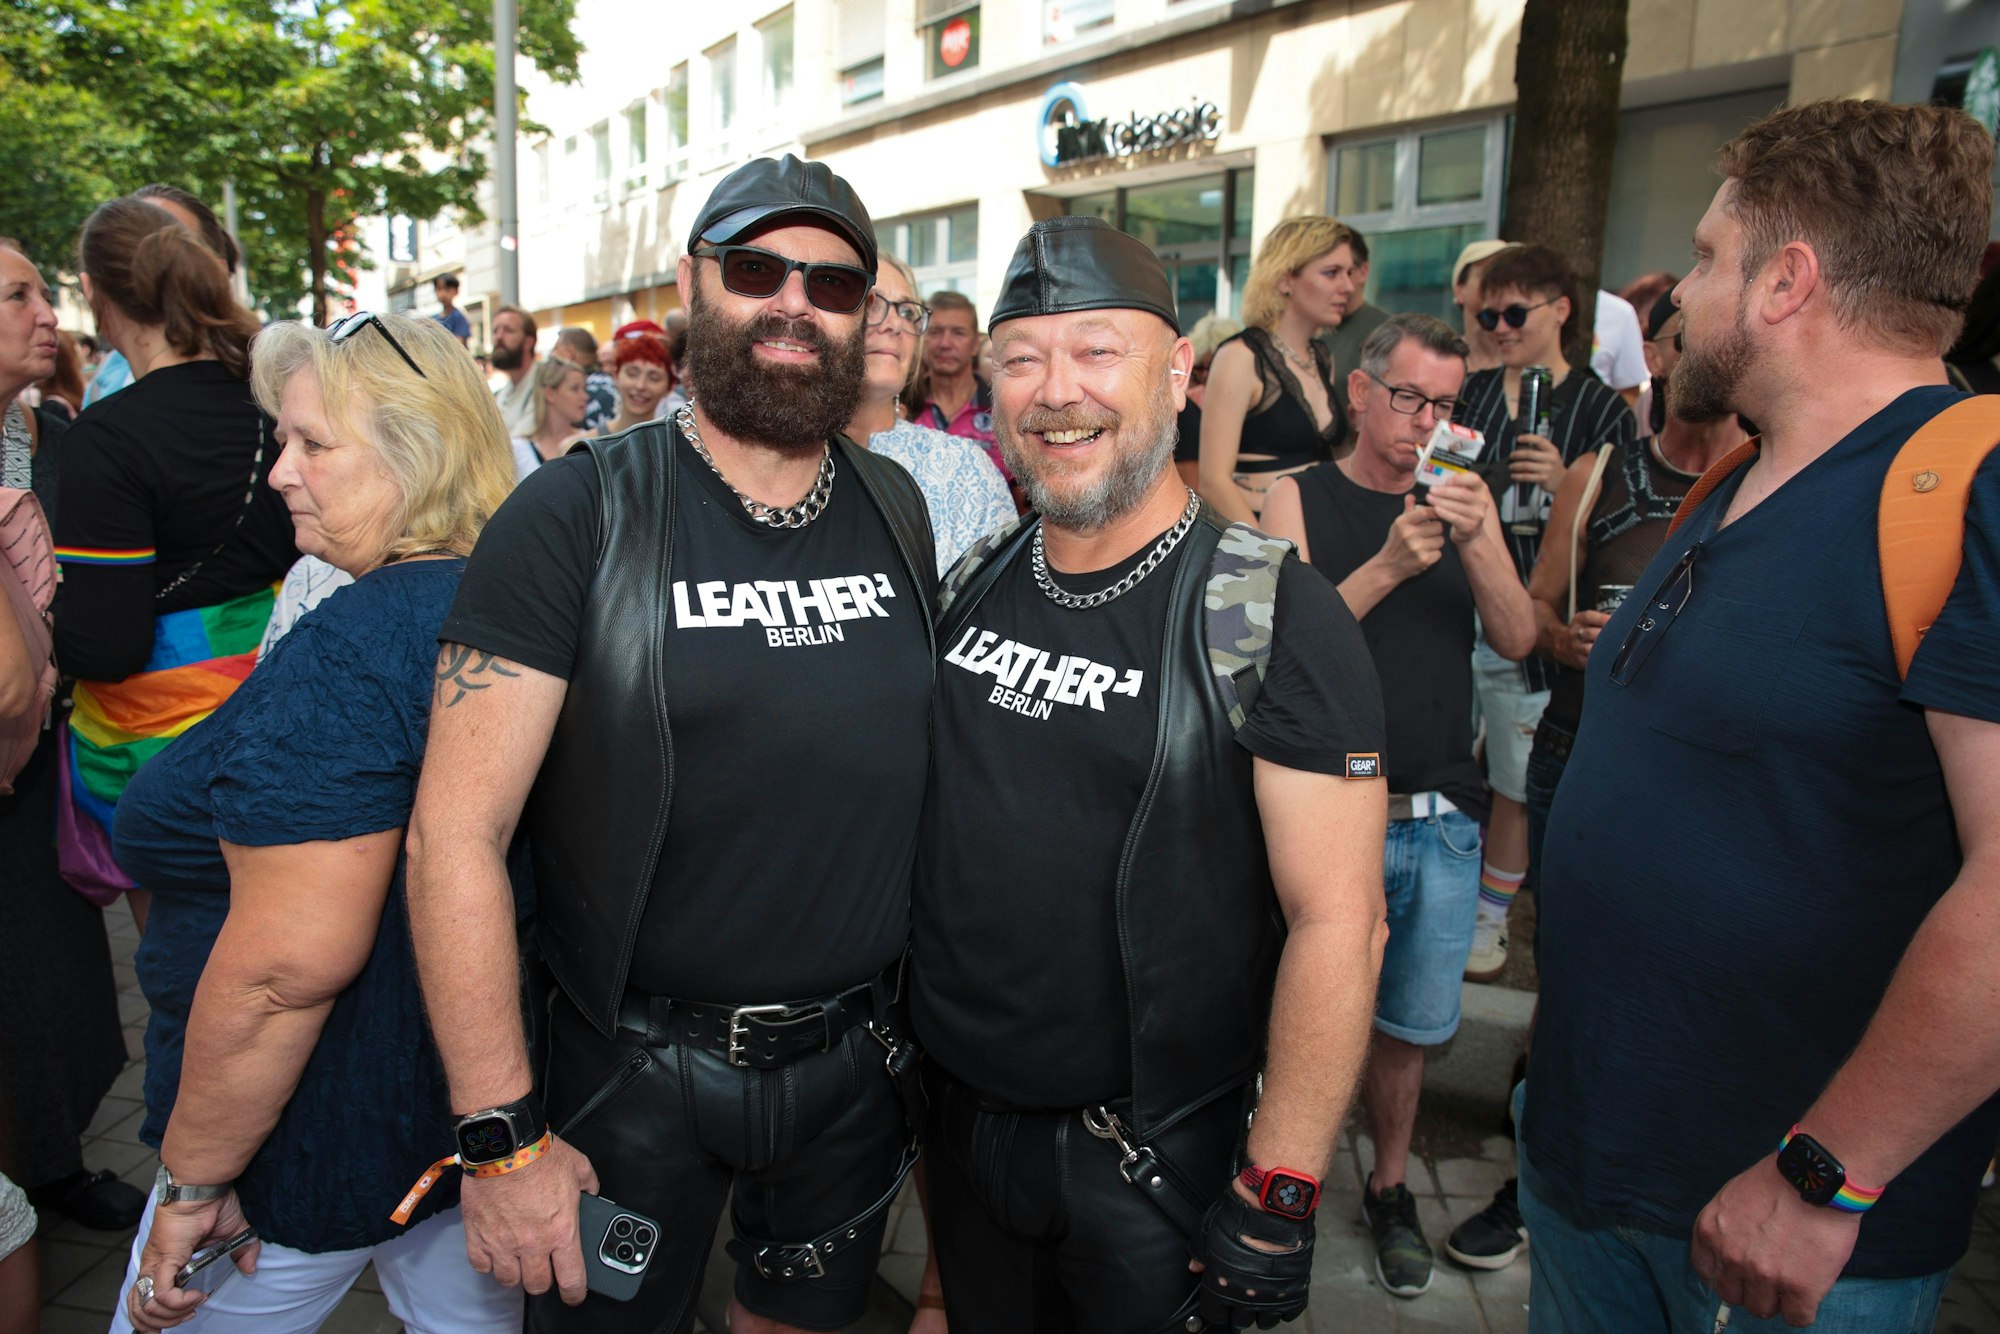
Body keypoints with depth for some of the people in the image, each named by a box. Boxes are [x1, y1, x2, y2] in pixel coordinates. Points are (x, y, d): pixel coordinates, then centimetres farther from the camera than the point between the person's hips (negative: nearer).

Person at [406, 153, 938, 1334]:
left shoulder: (902, 513, 0)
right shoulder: (579, 515, -14)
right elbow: (456, 833, -15)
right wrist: (502, 1136, -16)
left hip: (857, 1054, 4)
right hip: (639, 1068, -3)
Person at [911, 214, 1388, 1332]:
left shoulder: (1275, 615, -17)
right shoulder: (972, 583, 0)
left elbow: (1338, 922, -18)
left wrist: (1278, 1197, -19)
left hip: (1150, 1155, -5)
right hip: (956, 1114, 5)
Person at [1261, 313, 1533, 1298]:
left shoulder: (1465, 500, 8)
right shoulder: (1301, 499, -2)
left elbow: (1517, 641, 0)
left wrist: (1474, 542, -16)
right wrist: (1389, 565, -23)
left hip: (1442, 819, 3)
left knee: (1412, 1025, 14)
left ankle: (1389, 1188, 36)